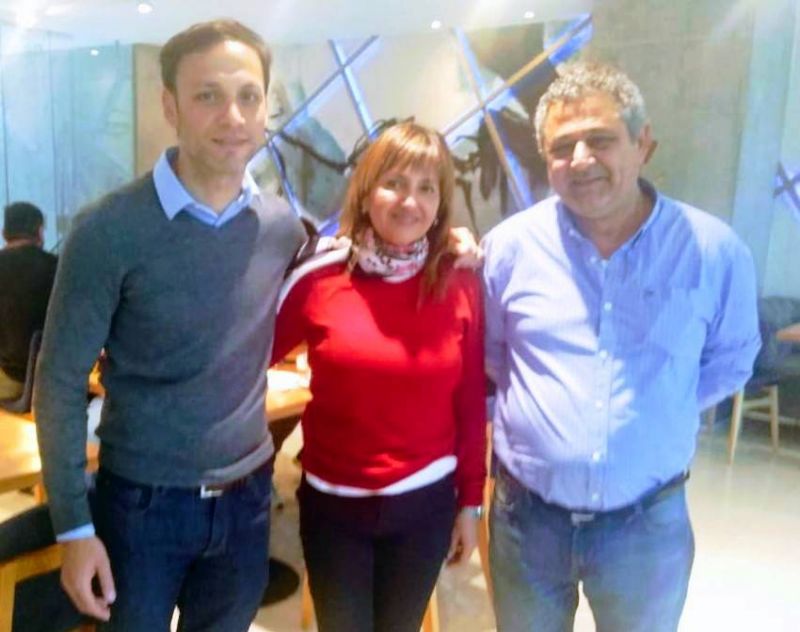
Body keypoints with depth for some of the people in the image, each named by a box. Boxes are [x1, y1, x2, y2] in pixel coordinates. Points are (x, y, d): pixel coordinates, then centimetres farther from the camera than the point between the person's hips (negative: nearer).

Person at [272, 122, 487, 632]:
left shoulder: (461, 286, -7)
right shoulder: (318, 279, -11)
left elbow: (471, 402, -2)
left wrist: (471, 500, 2)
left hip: (426, 503, 1)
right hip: (333, 504, -1)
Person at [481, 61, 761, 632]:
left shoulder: (714, 250, -10)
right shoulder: (510, 246, -8)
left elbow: (730, 359, 5)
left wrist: (659, 414, -2)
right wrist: (536, 405, -1)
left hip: (648, 522, 0)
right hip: (528, 514, 1)